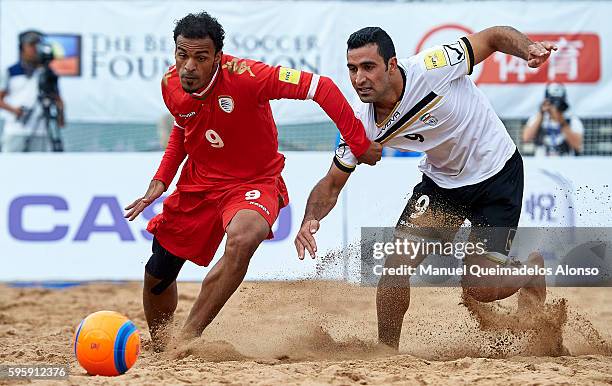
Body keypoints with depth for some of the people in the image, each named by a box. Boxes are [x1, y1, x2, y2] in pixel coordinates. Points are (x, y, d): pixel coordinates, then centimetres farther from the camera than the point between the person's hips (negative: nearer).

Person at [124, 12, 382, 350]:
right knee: (157, 275, 9)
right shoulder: (170, 85, -9)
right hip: (198, 182, 6)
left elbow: (321, 87, -28)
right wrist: (161, 179, 4)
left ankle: (187, 337, -30)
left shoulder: (245, 77, -28)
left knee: (241, 239, -38)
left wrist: (359, 144, -28)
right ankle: (159, 351, 38)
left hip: (253, 182, -6)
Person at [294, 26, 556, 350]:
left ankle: (529, 271, 27)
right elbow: (332, 183, -4)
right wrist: (309, 220, -24)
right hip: (442, 181, 4)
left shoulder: (431, 68, -28)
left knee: (480, 290, -7)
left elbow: (494, 37, -17)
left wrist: (528, 48, -38)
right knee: (397, 262, -13)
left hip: (498, 174, -4)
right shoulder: (361, 124, -15)